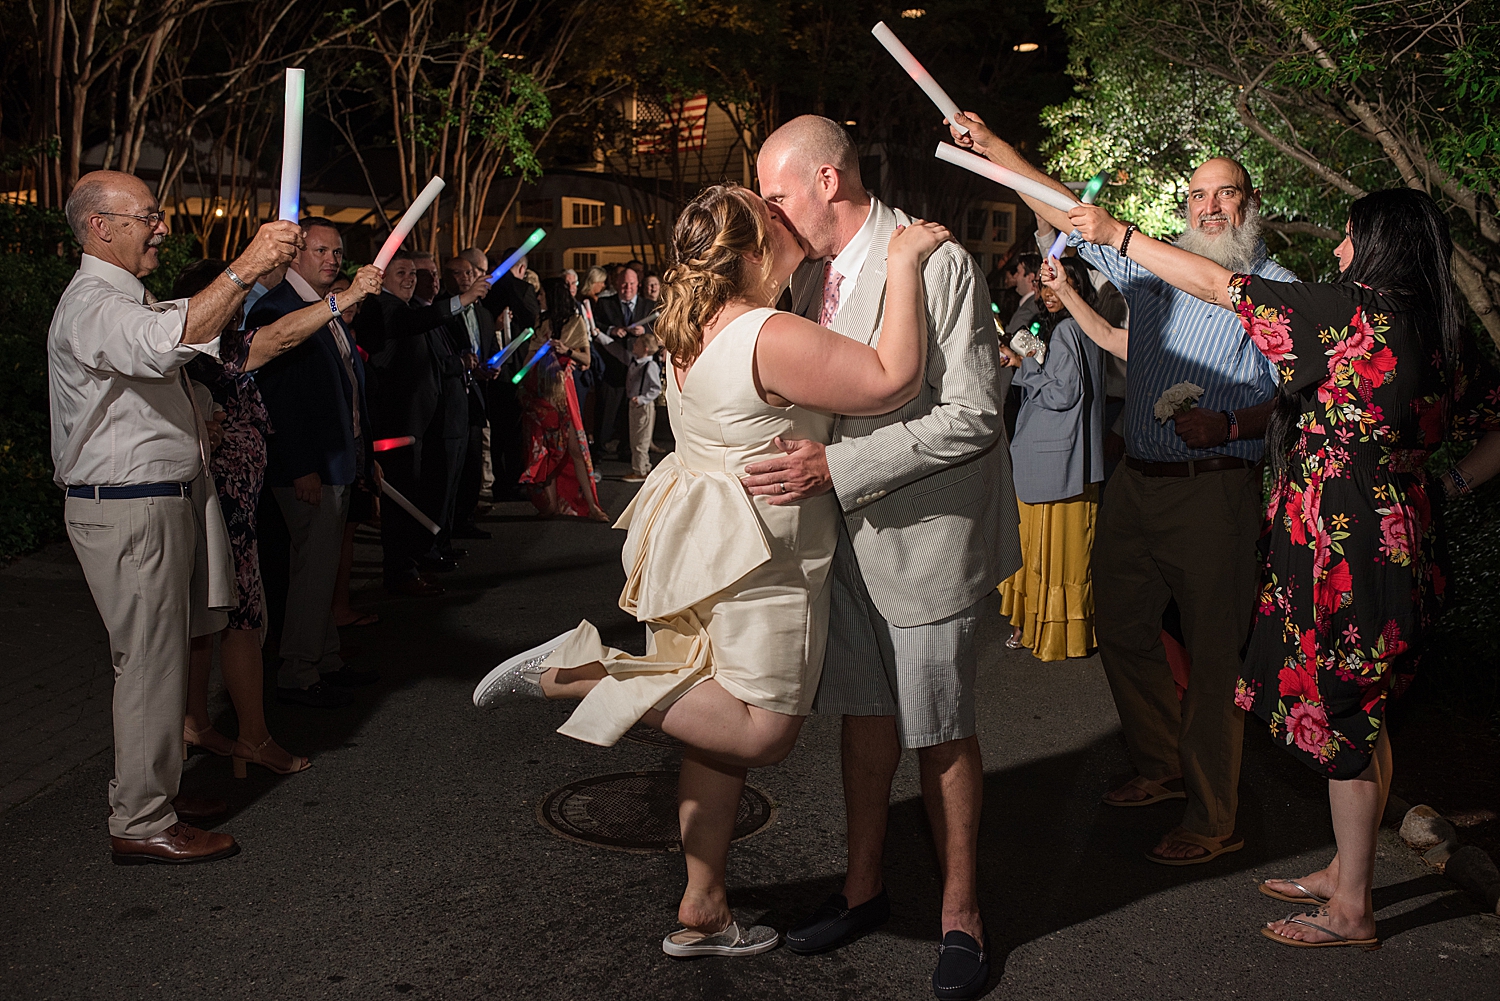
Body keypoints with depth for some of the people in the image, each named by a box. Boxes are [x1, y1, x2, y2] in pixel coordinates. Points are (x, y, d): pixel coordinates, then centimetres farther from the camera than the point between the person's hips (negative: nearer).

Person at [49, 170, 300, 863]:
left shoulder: (130, 300, 19)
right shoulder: (92, 305, -17)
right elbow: (167, 343, -37)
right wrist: (244, 268, -44)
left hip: (161, 501, 11)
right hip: (128, 512, -11)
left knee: (160, 655, 17)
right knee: (150, 662, -5)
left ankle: (156, 790, 29)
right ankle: (140, 825, 5)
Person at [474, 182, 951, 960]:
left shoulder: (701, 329, 11)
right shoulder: (770, 338, -20)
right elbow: (892, 379, -26)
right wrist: (902, 266, -17)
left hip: (705, 540, 10)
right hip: (753, 555, -10)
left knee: (724, 730, 14)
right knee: (763, 731, -6)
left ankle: (701, 913, 23)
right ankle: (580, 672, -12)